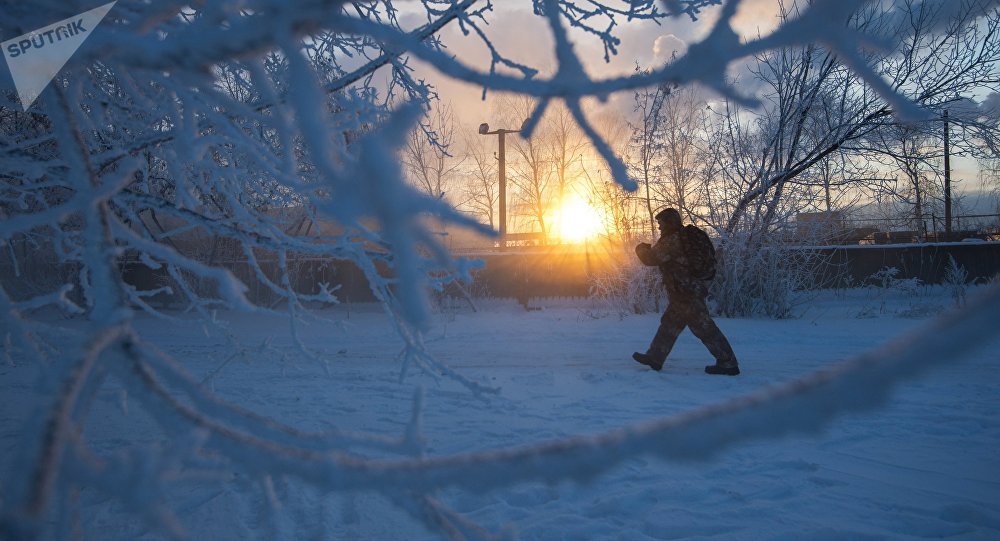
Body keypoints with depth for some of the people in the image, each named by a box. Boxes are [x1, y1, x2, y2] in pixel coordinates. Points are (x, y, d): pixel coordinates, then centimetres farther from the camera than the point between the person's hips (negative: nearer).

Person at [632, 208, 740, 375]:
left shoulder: (672, 240, -17)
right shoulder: (687, 236, 14)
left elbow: (651, 258, -14)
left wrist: (642, 249, 7)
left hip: (686, 292, -10)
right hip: (695, 288, 10)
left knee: (703, 327, -6)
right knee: (669, 323, 16)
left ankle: (728, 363, -3)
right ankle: (654, 357, 23)